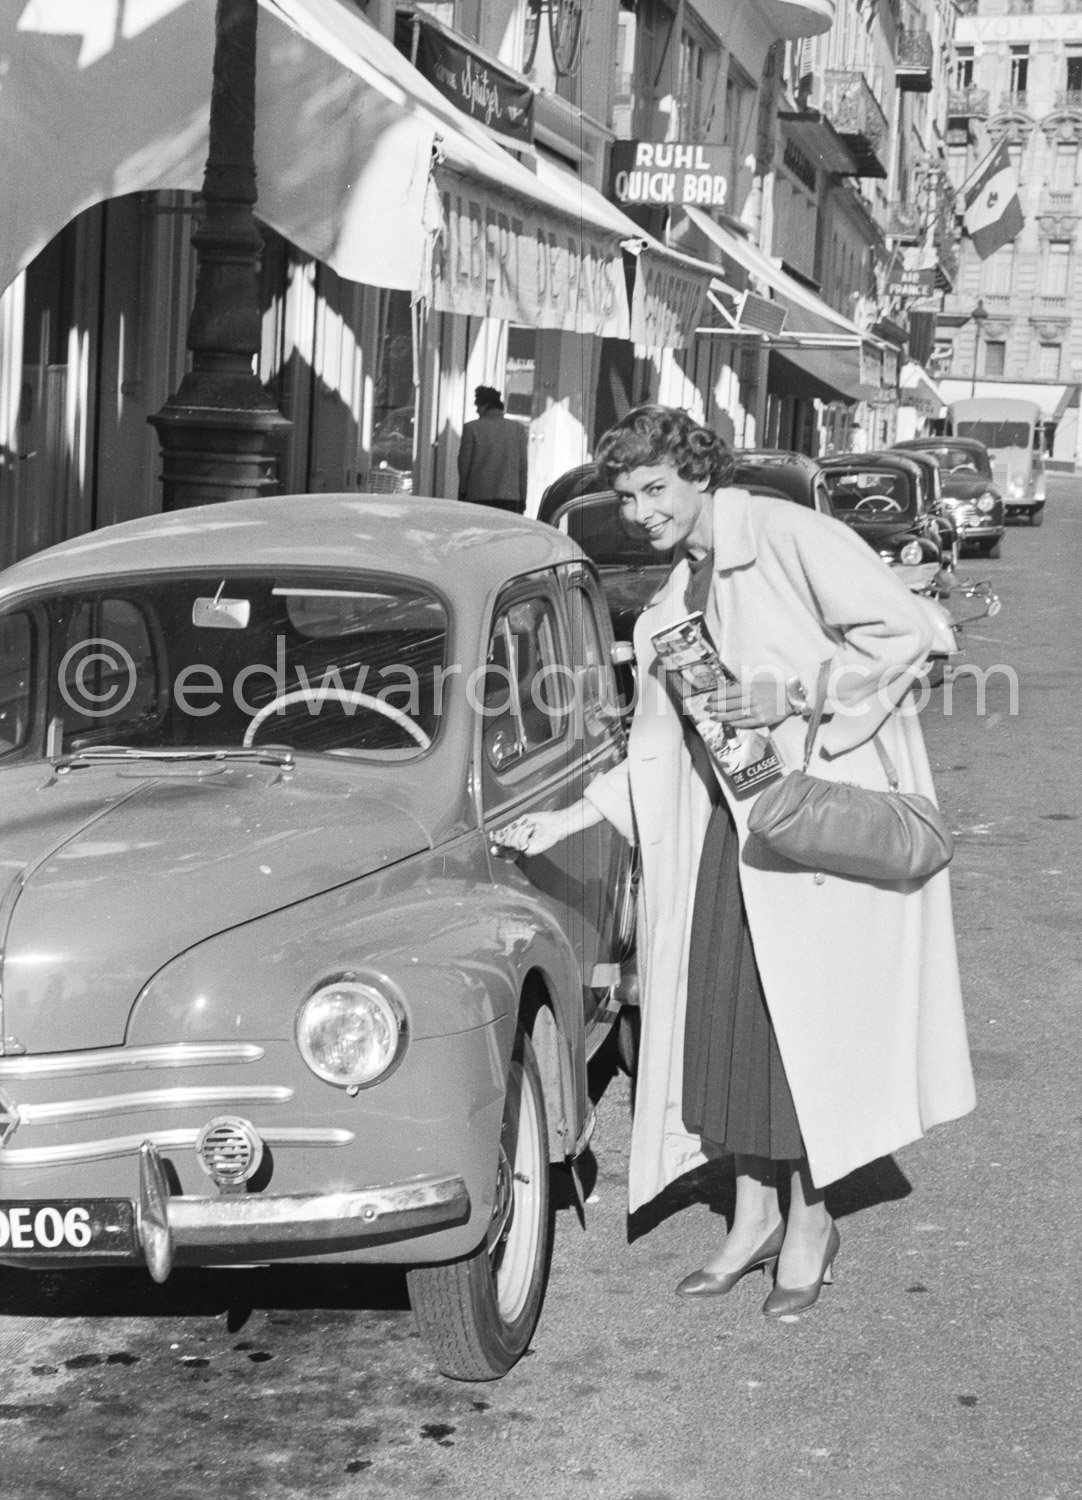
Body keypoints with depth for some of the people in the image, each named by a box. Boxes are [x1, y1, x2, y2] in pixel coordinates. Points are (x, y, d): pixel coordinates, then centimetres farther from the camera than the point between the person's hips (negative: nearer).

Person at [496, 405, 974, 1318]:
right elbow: (656, 758, 17)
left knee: (808, 1017, -2)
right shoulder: (670, 608, 15)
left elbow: (906, 628, -14)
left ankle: (810, 1221, 13)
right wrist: (567, 820, 7)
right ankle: (754, 1213, 20)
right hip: (733, 823, 7)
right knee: (722, 1019, 5)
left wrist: (795, 695, -18)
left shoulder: (789, 538, -8)